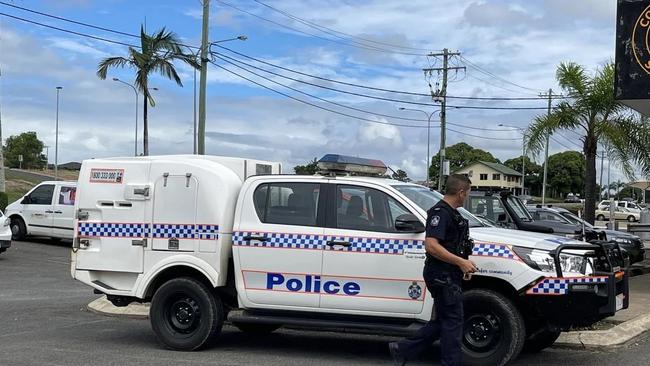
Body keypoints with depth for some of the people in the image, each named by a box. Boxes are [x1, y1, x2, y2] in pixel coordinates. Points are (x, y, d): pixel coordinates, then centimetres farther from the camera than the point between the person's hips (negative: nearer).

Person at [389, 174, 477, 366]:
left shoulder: (451, 213, 17)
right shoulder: (441, 212, -15)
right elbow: (431, 245, -26)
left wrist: (463, 265, 22)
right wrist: (461, 262, -24)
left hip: (448, 276, 10)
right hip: (442, 276, -10)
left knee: (444, 320, 13)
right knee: (453, 321, -4)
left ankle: (403, 350, 18)